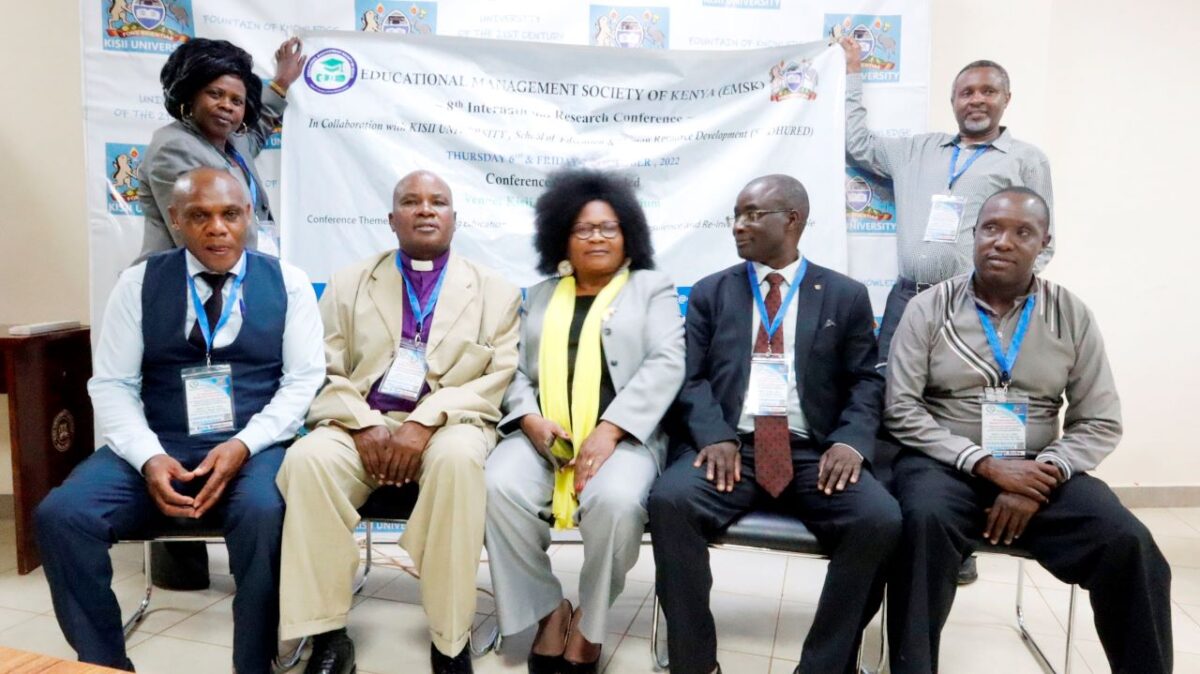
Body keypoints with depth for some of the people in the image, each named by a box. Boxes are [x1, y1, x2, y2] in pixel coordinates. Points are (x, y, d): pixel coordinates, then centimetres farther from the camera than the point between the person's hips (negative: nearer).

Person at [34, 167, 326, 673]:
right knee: (61, 514, -22)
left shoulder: (288, 283, 6)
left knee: (264, 514, -35)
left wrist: (243, 446, -15)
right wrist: (149, 457, -14)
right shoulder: (139, 283, 8)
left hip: (253, 448, -2)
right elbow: (112, 384, 5)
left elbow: (303, 380, 1)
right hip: (158, 449, 2)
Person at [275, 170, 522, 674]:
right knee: (307, 457, -30)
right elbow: (324, 372, 7)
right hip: (362, 427, 2)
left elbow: (498, 381, -1)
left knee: (458, 457, -36)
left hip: (448, 428, -1)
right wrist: (363, 425, -13)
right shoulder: (348, 284, 16)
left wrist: (426, 422, -16)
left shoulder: (496, 292, 11)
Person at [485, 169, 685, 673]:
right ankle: (549, 609, -7)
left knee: (615, 501, -35)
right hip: (544, 433, 3)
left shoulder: (653, 289, 12)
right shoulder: (542, 295, 23)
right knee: (498, 488, -29)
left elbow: (666, 365, -3)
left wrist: (609, 430, -16)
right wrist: (531, 420, -8)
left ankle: (589, 622, -8)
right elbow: (516, 370, 15)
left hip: (625, 435, -2)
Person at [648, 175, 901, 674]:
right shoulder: (710, 292, 15)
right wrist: (714, 437, -12)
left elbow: (866, 382, 8)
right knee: (669, 500, -30)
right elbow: (692, 377, 7)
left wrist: (851, 441, -12)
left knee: (880, 520, -28)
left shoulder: (846, 295, 13)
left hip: (814, 453, 0)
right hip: (730, 447, 0)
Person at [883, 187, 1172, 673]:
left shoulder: (1072, 316, 6)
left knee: (1129, 543, -23)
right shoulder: (928, 309, 0)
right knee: (925, 522, -35)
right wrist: (985, 464, -16)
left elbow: (1100, 423, 3)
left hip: (1038, 471, 2)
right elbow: (901, 411, -6)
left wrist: (1043, 475, -15)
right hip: (946, 464, -2)